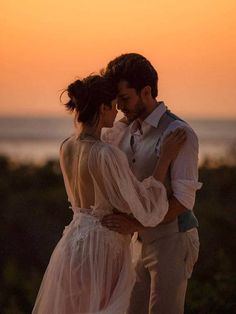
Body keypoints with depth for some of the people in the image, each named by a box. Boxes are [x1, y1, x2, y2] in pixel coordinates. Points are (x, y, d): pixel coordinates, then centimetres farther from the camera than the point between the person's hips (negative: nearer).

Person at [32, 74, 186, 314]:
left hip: (74, 244, 8)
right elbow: (144, 209, -16)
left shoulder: (67, 147, 4)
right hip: (100, 255, -8)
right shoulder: (108, 156, -23)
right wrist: (165, 157, -11)